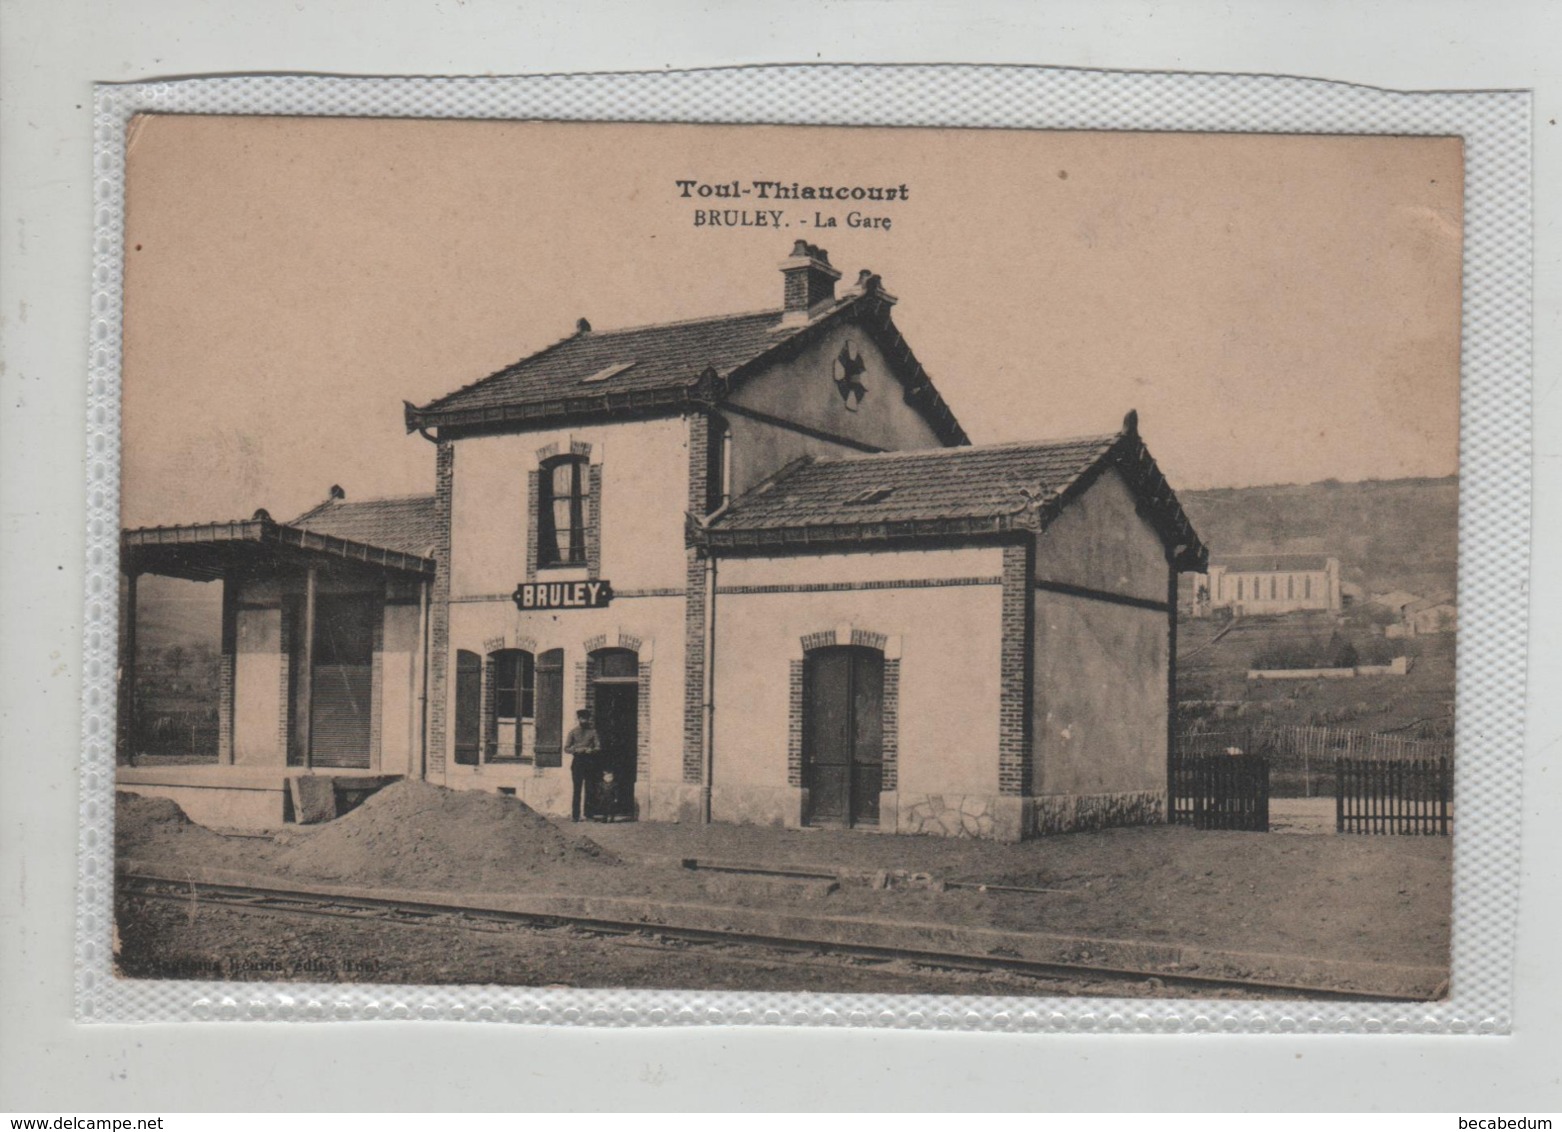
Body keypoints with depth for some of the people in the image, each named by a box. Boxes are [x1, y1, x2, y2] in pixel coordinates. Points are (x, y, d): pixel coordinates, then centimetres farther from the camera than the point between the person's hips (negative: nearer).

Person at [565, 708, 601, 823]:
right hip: (577, 761, 0)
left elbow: (598, 747, 5)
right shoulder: (573, 732, 9)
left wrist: (591, 750, -15)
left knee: (589, 789, 0)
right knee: (577, 790, -3)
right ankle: (575, 815, -1)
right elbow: (566, 748, 6)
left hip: (590, 762, 0)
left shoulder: (592, 731, 8)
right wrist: (576, 750, -12)